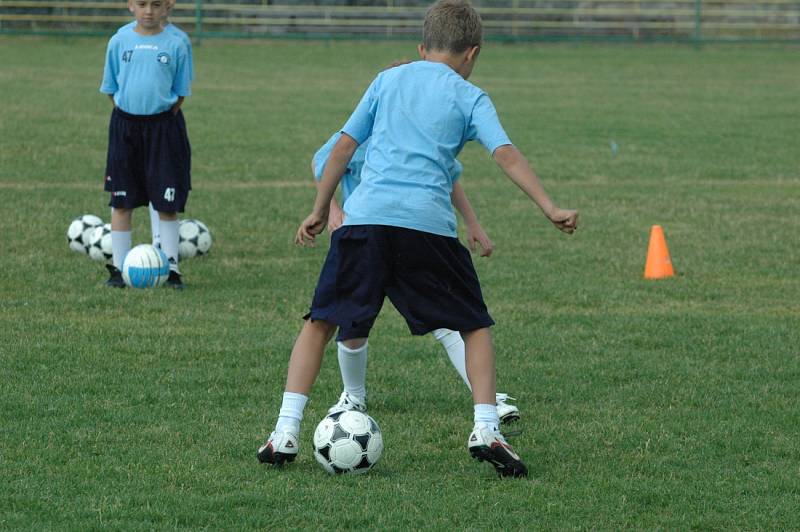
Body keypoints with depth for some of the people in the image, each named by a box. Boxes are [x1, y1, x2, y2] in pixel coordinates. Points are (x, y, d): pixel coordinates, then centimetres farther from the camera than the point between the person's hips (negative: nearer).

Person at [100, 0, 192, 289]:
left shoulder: (175, 45, -1)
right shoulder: (119, 42, 2)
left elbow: (181, 92, 5)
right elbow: (111, 88, 9)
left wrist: (165, 117, -3)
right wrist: (127, 115, 1)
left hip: (163, 126, -1)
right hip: (125, 126, 1)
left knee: (167, 203, 1)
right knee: (121, 202, 4)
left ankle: (170, 268, 9)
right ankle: (118, 268, 12)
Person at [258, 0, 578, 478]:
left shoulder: (388, 80, 20)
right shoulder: (469, 97, 12)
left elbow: (343, 147, 20)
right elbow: (506, 155, -1)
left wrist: (321, 211, 28)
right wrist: (551, 209, -5)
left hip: (364, 218, 2)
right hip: (427, 222, -2)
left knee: (321, 323, 11)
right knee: (475, 326, 13)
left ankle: (286, 433, 1)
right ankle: (486, 430, -1)